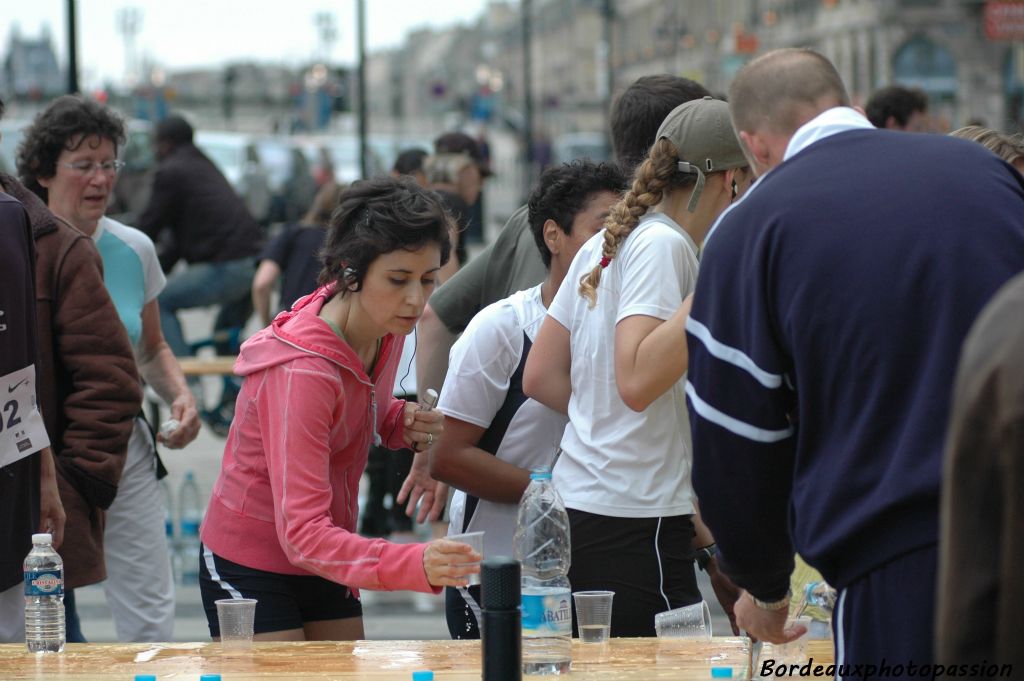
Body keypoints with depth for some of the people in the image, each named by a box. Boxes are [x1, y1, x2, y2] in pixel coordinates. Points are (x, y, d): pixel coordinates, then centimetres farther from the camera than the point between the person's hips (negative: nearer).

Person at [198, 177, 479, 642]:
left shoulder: (387, 327, -7)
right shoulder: (301, 372, -32)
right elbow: (302, 533, -37)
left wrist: (401, 422, -9)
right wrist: (415, 564, -51)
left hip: (326, 563, 8)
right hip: (253, 565, -8)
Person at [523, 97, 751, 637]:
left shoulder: (602, 244, 15)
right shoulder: (664, 244, -10)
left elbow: (540, 378, 16)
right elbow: (637, 382, -23)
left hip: (578, 506, 9)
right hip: (633, 525, -9)